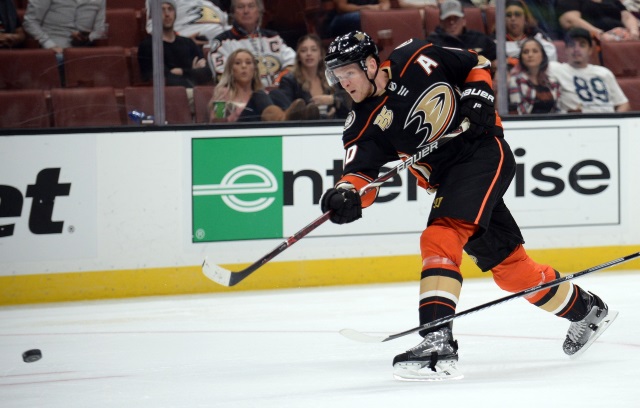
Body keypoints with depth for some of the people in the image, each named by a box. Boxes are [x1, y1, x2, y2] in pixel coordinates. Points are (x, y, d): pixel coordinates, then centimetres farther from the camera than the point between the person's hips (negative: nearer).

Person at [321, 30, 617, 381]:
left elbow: (476, 65, 5)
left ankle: (438, 342, -35)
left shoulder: (415, 60, -9)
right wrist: (346, 196, -32)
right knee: (506, 264, 10)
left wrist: (478, 99, -11)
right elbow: (361, 173, -12)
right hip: (449, 178, 6)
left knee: (440, 238, -25)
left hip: (484, 152, -6)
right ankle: (586, 310, 33)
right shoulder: (363, 126, 0)